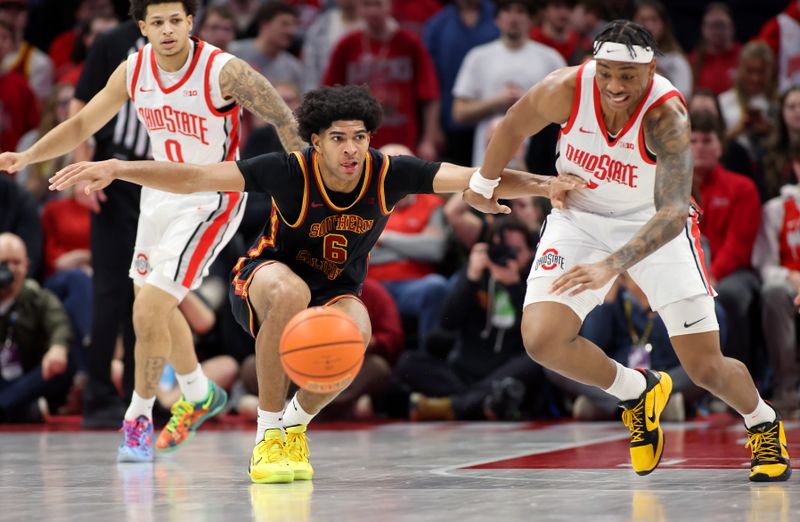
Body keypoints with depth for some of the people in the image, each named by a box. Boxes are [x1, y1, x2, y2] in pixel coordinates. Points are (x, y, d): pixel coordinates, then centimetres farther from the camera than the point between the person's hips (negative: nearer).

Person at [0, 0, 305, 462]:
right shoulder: (134, 71, -7)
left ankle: (139, 419, 4)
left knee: (149, 311, -15)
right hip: (161, 191, 7)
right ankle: (199, 395, 46)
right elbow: (83, 125, 3)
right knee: (155, 306, 22)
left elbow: (284, 120, -15)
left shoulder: (223, 71, -24)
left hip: (209, 200, -7)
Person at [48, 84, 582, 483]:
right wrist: (116, 169, -38)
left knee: (356, 328, -35)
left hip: (335, 291, 2)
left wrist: (540, 184, -35)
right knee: (291, 292, -40)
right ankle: (269, 433, -22)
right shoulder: (290, 171, -25)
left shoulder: (389, 172, -18)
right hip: (267, 275, -2)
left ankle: (296, 422, -4)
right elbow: (193, 177, -27)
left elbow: (474, 179, -20)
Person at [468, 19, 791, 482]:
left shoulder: (667, 116, -32)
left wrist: (611, 265, -53)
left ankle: (765, 425, 31)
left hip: (654, 225, -2)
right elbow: (513, 127, -2)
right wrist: (485, 182, 14)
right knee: (542, 339, -20)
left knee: (707, 368, -4)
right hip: (579, 217, 3)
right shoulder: (566, 90, -24)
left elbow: (672, 212, -40)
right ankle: (636, 392, 9)